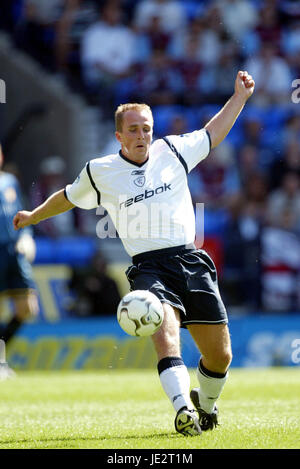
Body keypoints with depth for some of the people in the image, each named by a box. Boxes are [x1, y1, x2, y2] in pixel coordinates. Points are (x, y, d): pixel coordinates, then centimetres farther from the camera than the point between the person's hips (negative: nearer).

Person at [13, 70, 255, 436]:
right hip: (149, 266, -3)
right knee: (166, 330, -31)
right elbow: (69, 197, 28)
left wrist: (240, 96, 26)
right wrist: (34, 216, 40)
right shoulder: (100, 172, 7)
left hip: (191, 261, 3)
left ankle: (205, 403, 33)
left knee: (220, 355, 2)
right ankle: (184, 411, -45)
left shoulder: (172, 151, 11)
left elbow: (212, 134, 28)